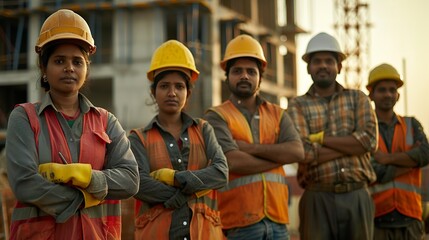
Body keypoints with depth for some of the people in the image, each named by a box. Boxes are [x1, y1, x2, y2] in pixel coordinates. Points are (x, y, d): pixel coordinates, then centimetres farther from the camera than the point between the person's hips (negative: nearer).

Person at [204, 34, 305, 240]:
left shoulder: (277, 114, 15)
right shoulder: (216, 117, 0)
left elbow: (297, 152, -2)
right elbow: (233, 161, -15)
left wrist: (251, 148, -11)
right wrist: (279, 156, -4)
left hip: (277, 221, 5)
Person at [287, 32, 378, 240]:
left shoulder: (358, 98, 11)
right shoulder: (298, 105, 5)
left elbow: (370, 140, -5)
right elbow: (304, 152, -11)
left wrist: (321, 138, -7)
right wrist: (352, 144, -8)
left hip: (357, 196, 2)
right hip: (318, 199, -2)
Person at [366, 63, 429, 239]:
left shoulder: (412, 125, 12)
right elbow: (376, 174, -10)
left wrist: (386, 158, -12)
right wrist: (410, 159, -5)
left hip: (409, 219, 2)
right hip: (375, 218, -2)